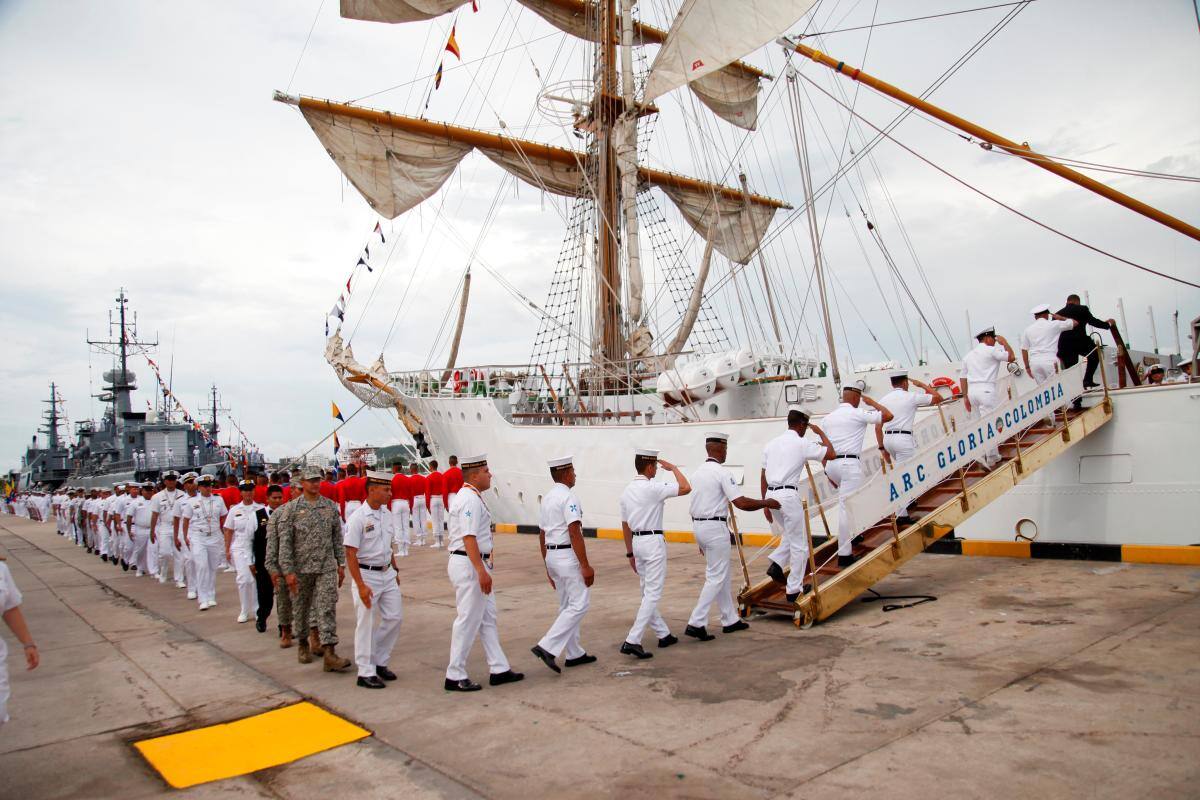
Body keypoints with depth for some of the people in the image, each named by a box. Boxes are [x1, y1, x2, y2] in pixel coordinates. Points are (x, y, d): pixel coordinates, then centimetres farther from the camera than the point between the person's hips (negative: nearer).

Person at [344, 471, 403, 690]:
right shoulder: (358, 518, -15)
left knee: (394, 617, 8)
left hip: (387, 573, 7)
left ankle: (380, 662, 25)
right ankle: (366, 673, 13)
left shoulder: (387, 514, 6)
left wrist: (395, 571, 15)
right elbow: (350, 554, -16)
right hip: (366, 575, -7)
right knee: (366, 624, 2)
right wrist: (361, 586, -20)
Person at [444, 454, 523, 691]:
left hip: (476, 564, 11)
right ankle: (455, 676, 7)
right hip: (469, 565, -11)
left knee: (488, 618, 14)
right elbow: (469, 538, -25)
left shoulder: (470, 497, 15)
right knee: (468, 621, -3)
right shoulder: (471, 500, -17)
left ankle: (499, 670, 21)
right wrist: (482, 571, -28)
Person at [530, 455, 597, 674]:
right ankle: (547, 647, -14)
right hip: (568, 555, -9)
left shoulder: (546, 498, 13)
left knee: (567, 606, 14)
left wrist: (548, 566, 23)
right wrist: (585, 566, -20)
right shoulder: (568, 496, -13)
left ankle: (574, 654, 20)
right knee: (578, 605, -7)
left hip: (551, 555, 9)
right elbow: (574, 533, -21)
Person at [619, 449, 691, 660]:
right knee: (652, 594, -5)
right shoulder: (653, 488, -15)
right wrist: (673, 468, -2)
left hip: (637, 542, 8)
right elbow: (686, 488, -17)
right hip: (653, 542, -8)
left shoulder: (627, 491, 8)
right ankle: (632, 641, -12)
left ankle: (663, 634, 28)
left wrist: (630, 553, 21)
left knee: (647, 592, 16)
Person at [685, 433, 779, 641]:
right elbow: (741, 503, -19)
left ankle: (730, 620, 25)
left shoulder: (696, 473, 11)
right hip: (715, 527, -9)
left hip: (698, 526, 9)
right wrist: (767, 503, -3)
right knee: (716, 578, -3)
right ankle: (696, 623, -7)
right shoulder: (722, 473, -14)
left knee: (722, 575, 18)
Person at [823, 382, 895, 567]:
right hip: (849, 463, -7)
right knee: (846, 507, -6)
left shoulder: (829, 417, 15)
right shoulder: (858, 413, -3)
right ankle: (844, 554, -5)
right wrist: (871, 402, 12)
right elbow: (888, 416, -3)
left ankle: (853, 533, 28)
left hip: (831, 464, 7)